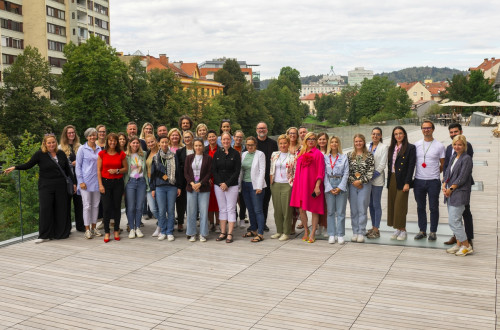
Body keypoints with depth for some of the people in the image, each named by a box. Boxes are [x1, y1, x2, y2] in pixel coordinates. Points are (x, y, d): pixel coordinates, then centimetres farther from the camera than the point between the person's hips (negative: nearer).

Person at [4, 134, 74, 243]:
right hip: (46, 187, -3)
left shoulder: (61, 154, 8)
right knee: (45, 209, -7)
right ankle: (44, 235, 2)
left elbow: (68, 169, 13)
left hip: (61, 186, 3)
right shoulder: (40, 154, -2)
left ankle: (61, 233, 19)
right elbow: (28, 165, -2)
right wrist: (15, 167, -15)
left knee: (61, 209, 5)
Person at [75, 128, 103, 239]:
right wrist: (81, 181, -9)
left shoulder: (99, 149, 10)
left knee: (96, 205, 8)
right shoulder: (82, 149, -1)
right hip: (86, 181, -4)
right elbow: (78, 166, -2)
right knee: (87, 205, -3)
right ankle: (87, 229, 5)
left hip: (97, 181, 4)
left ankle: (94, 227, 18)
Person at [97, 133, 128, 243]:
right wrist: (100, 184, -5)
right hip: (106, 182, -1)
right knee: (107, 208, -3)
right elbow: (99, 170, 2)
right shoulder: (102, 154, 2)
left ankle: (116, 231, 17)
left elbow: (126, 168, 9)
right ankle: (106, 232, 6)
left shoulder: (121, 154, 3)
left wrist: (117, 171, -10)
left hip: (118, 182, 1)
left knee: (117, 207, 4)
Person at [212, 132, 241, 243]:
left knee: (231, 209, -2)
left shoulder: (235, 154, -1)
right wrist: (220, 183, -7)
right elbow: (214, 170, 5)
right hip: (218, 185, 3)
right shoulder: (217, 153, 7)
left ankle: (230, 234, 2)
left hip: (232, 185, -3)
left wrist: (227, 184, -11)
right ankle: (223, 232, 13)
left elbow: (237, 171, -5)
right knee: (222, 209, 7)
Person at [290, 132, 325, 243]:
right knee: (301, 209, 4)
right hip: (301, 184, 5)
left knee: (314, 209, 2)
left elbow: (320, 172, -7)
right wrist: (296, 182, 9)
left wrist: (317, 186, -14)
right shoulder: (301, 153, 12)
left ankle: (312, 234, 11)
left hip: (312, 184, -5)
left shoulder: (318, 153, -3)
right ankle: (306, 230, 23)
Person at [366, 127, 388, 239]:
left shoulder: (384, 147, -3)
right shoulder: (367, 146, 11)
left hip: (377, 179, -5)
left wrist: (372, 176, -13)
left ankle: (376, 230, 4)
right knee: (370, 204, 10)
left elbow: (382, 165, -9)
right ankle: (373, 227, 20)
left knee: (376, 204, -2)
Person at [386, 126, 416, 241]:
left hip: (402, 180, -6)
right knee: (392, 205, 7)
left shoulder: (410, 148, -4)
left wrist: (407, 183, -15)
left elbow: (411, 166, -9)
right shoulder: (391, 148, 14)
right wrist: (388, 181, 8)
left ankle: (403, 230, 7)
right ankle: (397, 229, 17)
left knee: (400, 206, -5)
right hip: (392, 180, 6)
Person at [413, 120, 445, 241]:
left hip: (433, 181, -3)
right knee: (420, 207, 11)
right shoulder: (416, 145, 6)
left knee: (434, 208, 3)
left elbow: (443, 164, 6)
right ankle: (422, 231, 22)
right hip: (418, 181, 3)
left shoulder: (439, 146, -1)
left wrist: (435, 172, 3)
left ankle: (433, 232, 15)